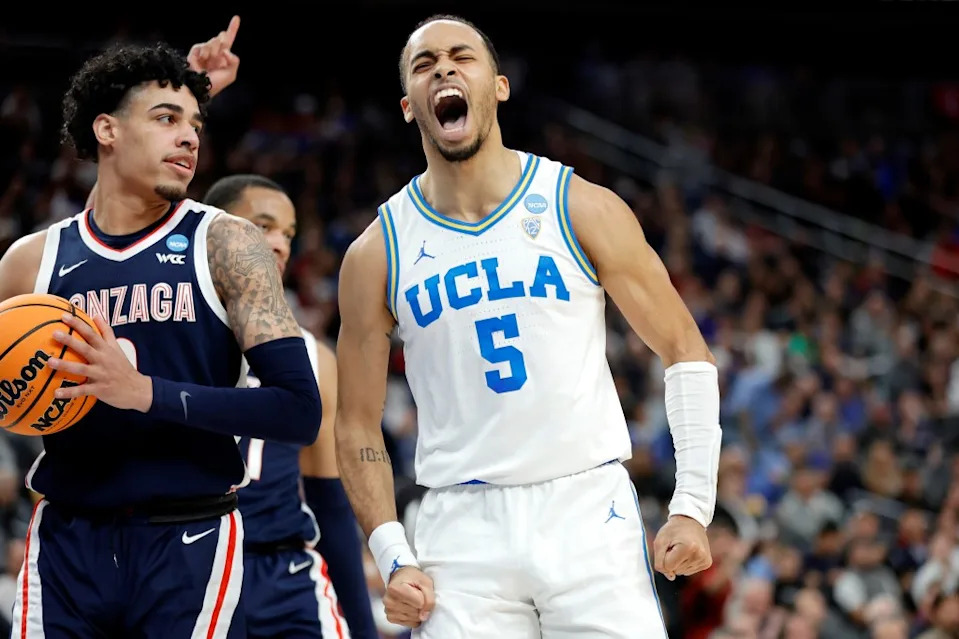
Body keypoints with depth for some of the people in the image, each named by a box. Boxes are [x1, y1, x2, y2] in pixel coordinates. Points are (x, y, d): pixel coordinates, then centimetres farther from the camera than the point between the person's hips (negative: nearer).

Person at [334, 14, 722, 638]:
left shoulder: (583, 209, 2)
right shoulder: (375, 255, 5)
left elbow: (685, 348, 5)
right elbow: (358, 427, 11)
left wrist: (693, 506, -2)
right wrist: (394, 559, -1)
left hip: (589, 512, -1)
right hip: (462, 527, 1)